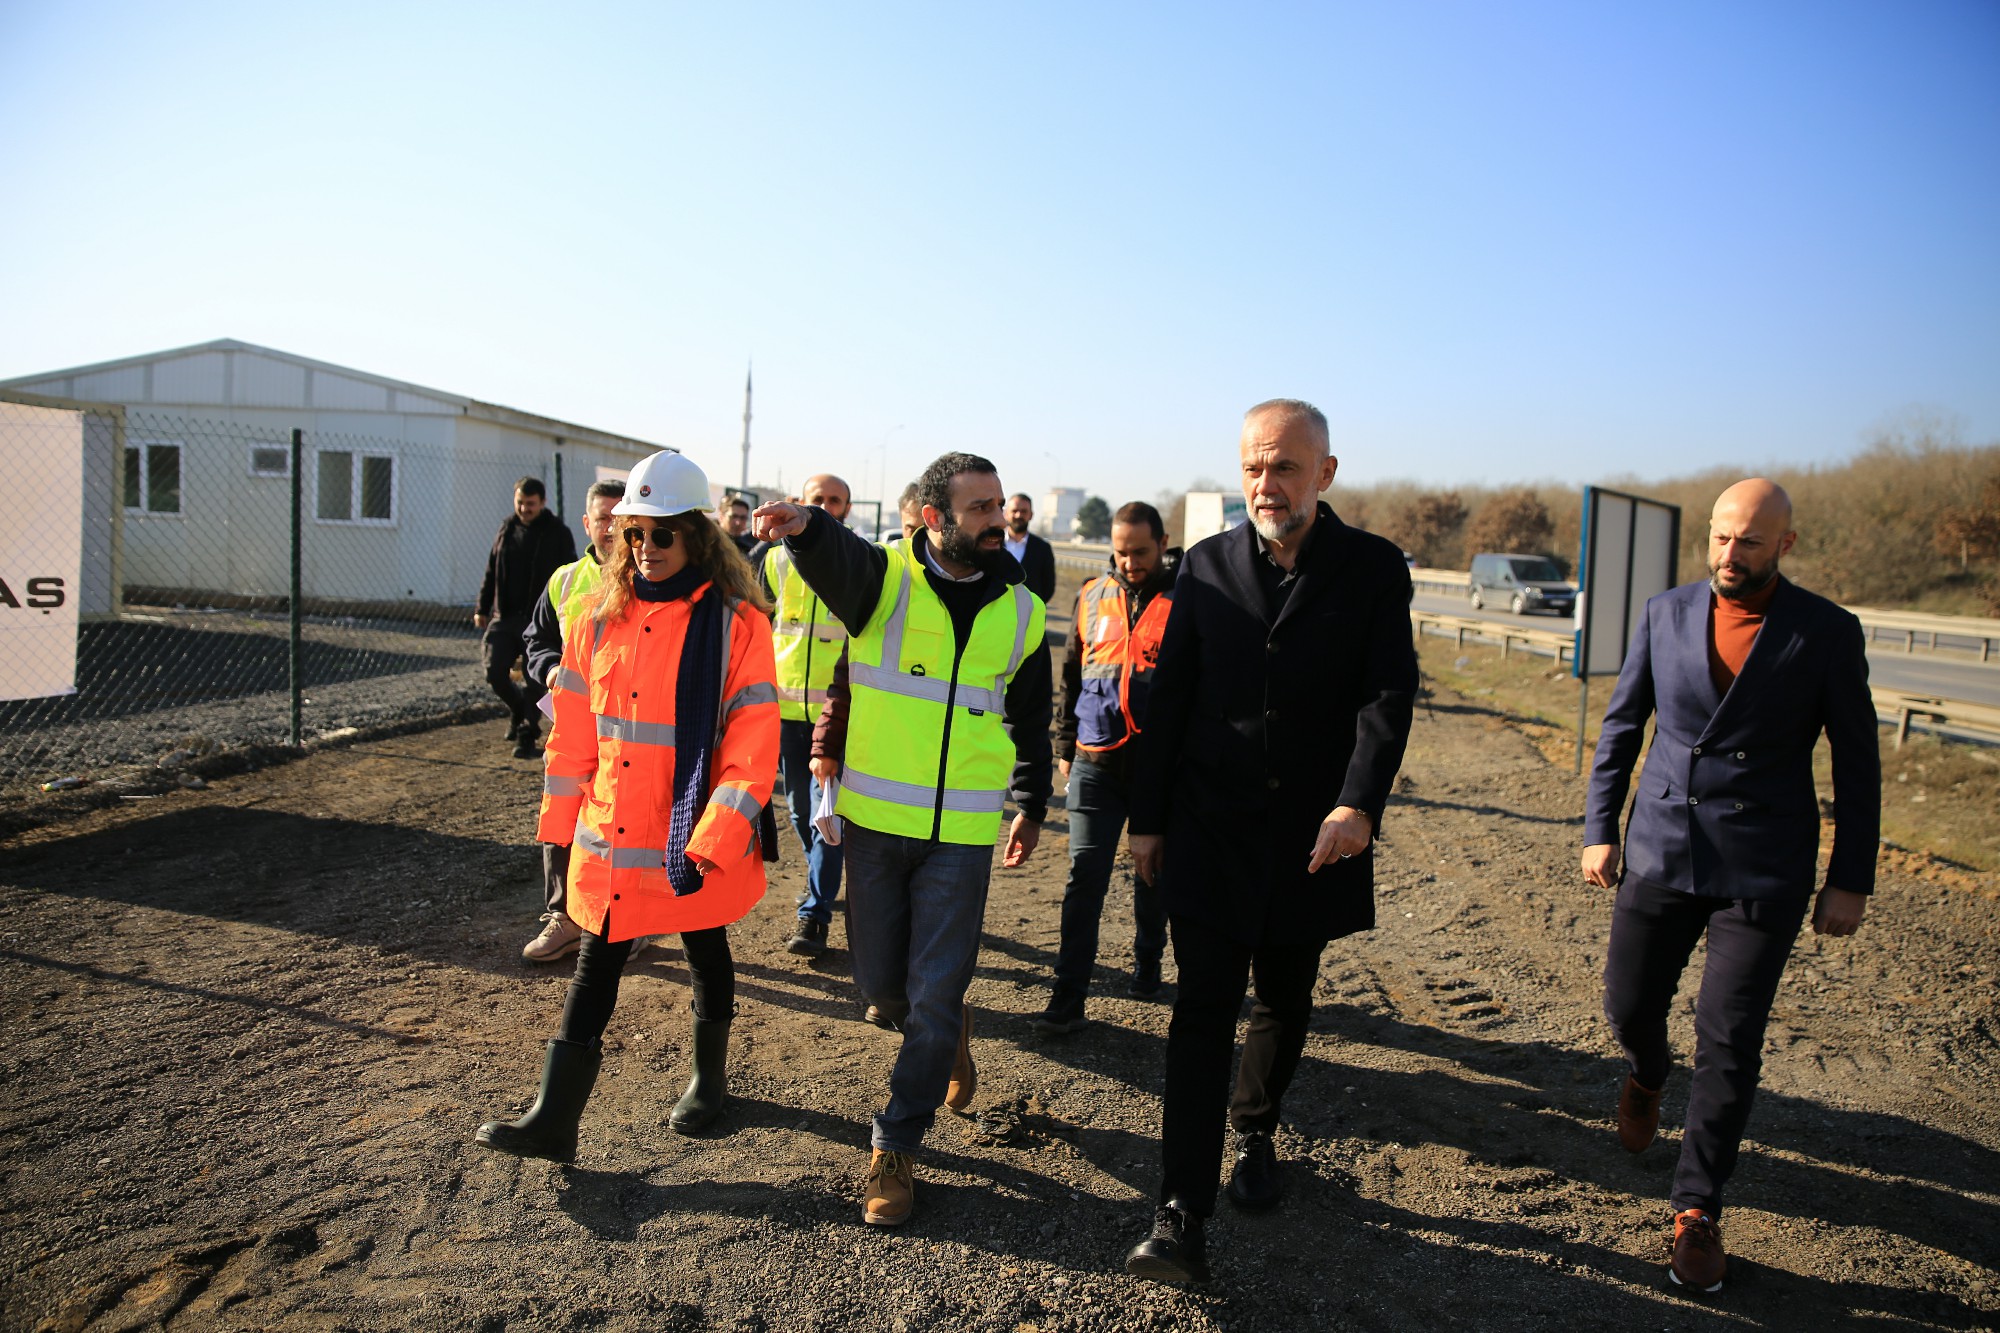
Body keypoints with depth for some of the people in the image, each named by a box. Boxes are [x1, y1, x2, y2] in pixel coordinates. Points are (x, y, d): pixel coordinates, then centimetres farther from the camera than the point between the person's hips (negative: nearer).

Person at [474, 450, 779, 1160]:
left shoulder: (735, 622, -13)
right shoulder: (602, 616, 2)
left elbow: (753, 744, -15)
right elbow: (575, 727, 9)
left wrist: (711, 841, -19)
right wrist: (562, 820, 10)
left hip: (695, 842, -3)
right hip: (609, 837, 4)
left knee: (706, 956, 17)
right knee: (593, 970, 9)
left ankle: (710, 1076, 40)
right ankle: (554, 1121, 18)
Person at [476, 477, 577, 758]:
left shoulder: (558, 533, -2)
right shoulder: (508, 529, 11)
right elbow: (491, 571, 17)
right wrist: (483, 608, 12)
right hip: (504, 617, 4)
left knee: (534, 680, -3)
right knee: (495, 673, -1)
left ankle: (527, 736, 9)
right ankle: (519, 711, 28)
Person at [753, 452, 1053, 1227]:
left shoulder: (1019, 610, 3)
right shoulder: (883, 577, -7)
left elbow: (1032, 719, 16)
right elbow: (839, 557, -33)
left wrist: (1031, 807, 22)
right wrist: (805, 526, -56)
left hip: (964, 832, 1)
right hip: (876, 821, 0)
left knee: (935, 996, 1)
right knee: (881, 983, 11)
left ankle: (895, 1148, 18)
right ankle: (947, 1034, 44)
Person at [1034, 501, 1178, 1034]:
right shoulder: (1093, 597, 7)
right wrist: (1065, 745, 13)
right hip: (1095, 762, 2)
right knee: (1084, 876, -2)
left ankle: (1147, 965, 35)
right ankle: (1068, 997, 2)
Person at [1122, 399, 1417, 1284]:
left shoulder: (1374, 570, -2)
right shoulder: (1207, 566, 3)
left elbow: (1388, 695, -11)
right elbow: (1169, 701, 5)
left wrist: (1359, 803, -26)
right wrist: (1146, 818, 4)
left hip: (1315, 837, 0)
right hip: (1211, 831, 0)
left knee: (1285, 1001, 17)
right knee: (1203, 1010, -3)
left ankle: (1255, 1129, 43)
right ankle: (1181, 1217, 0)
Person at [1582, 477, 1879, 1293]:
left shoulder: (1828, 634, -5)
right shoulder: (1665, 614, 1)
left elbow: (1856, 762, 0)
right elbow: (1620, 726, 7)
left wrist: (1851, 880, 0)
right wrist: (1598, 829, 3)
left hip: (1763, 872, -2)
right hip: (1660, 853, 3)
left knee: (1729, 1043, -1)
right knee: (1629, 1005, 12)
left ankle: (1697, 1211, 16)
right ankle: (1647, 1076, 49)